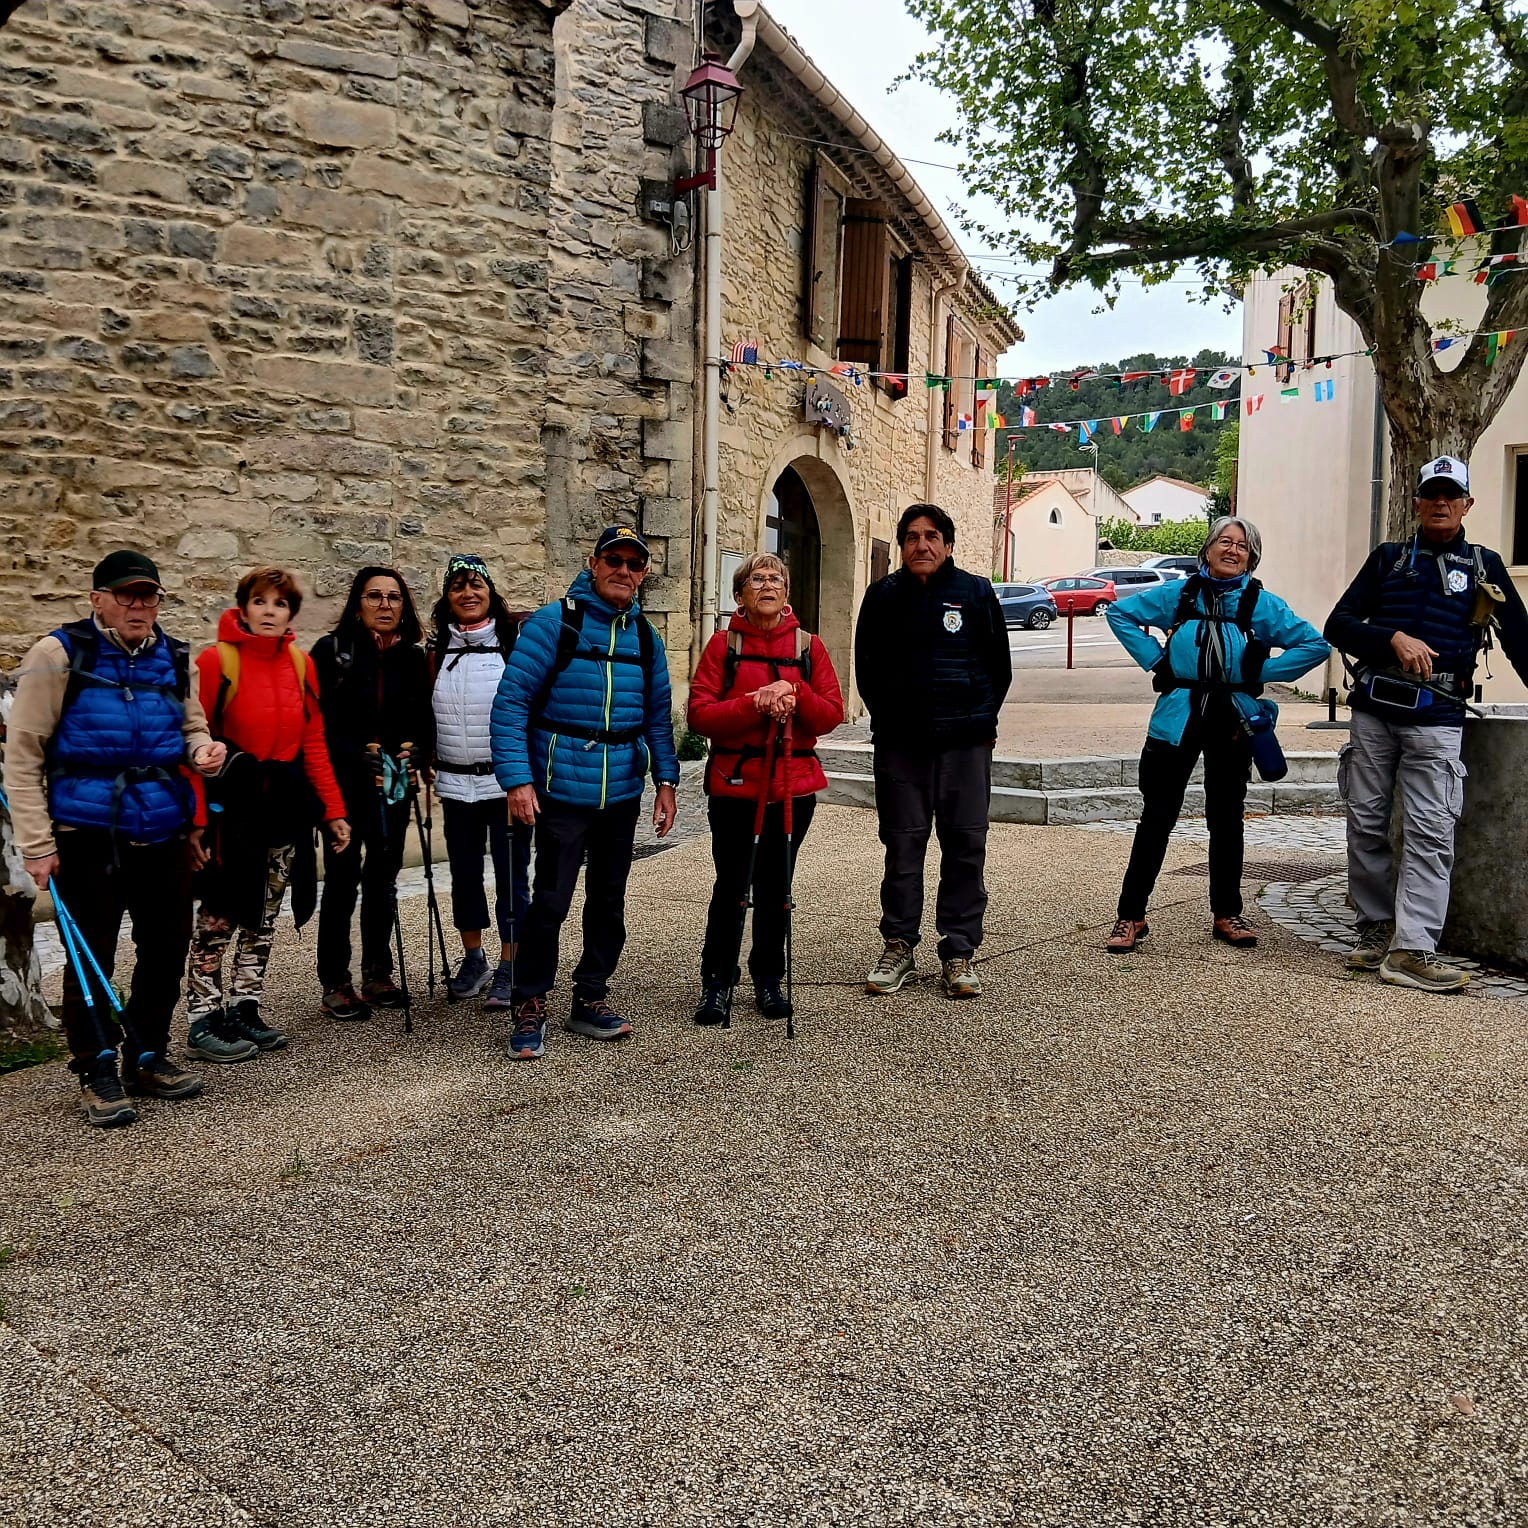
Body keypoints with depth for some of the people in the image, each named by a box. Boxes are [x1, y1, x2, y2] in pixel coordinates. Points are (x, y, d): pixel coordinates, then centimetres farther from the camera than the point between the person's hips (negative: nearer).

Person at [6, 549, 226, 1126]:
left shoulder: (175, 658, 8)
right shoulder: (59, 655, -6)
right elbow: (22, 756, -5)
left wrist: (203, 749, -4)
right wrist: (37, 844, -9)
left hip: (165, 835, 5)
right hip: (88, 836, -5)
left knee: (167, 949, 12)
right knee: (91, 958, 4)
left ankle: (148, 1057, 30)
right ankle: (97, 1073, 19)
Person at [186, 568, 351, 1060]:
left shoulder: (300, 663, 6)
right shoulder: (216, 660, -9)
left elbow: (313, 741, 8)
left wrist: (333, 809, 4)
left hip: (287, 801, 6)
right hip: (233, 801, -6)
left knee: (264, 914, 13)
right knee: (220, 914, -1)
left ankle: (244, 1010, 24)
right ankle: (204, 1021, 10)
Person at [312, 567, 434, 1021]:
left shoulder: (413, 657, 6)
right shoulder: (331, 651, -5)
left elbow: (425, 720, 11)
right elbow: (319, 722, -9)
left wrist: (416, 750, -8)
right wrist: (361, 760, -17)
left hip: (392, 784, 4)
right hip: (342, 784, -3)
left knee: (383, 879, 10)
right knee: (342, 879, -1)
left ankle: (377, 974, 21)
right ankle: (335, 983, 9)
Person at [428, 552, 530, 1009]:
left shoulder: (515, 642, -2)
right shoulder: (438, 651, 7)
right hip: (456, 783, 4)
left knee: (511, 874, 1)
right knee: (464, 873, 12)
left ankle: (509, 969, 11)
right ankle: (473, 961, 26)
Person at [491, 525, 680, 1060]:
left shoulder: (646, 637, 9)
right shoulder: (554, 622, -7)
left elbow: (658, 715, 14)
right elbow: (511, 701, -11)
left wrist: (666, 780, 4)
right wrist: (517, 778, -18)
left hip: (623, 794, 5)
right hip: (562, 791, -5)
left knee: (608, 900, 12)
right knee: (550, 901, -5)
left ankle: (590, 999, 26)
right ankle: (530, 1007, 11)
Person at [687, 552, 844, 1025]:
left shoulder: (808, 646, 6)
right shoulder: (724, 644, 0)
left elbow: (831, 714, 1)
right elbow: (700, 714, -9)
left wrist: (795, 694, -17)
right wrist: (755, 704, -21)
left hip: (793, 785, 2)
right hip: (734, 783, -2)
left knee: (775, 887, 10)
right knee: (731, 885, 3)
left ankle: (768, 979, 25)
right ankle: (718, 982, 17)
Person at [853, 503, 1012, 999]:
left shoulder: (976, 592, 5)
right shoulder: (883, 595, 8)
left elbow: (999, 665, 9)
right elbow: (866, 666, 14)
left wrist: (979, 720, 6)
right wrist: (889, 719, 8)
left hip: (964, 743, -1)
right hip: (899, 743, 1)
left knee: (966, 846, 1)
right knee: (902, 845, 4)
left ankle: (959, 953, 10)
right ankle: (898, 948, 14)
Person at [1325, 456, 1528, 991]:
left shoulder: (1484, 566, 14)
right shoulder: (1388, 558, 14)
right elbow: (1338, 625, 6)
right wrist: (1395, 637, -10)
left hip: (1436, 720, -1)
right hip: (1373, 711, 2)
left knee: (1430, 834, -10)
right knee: (1366, 826, 3)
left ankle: (1412, 951, -11)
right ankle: (1376, 934, 14)